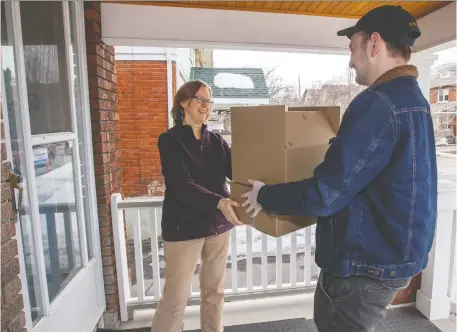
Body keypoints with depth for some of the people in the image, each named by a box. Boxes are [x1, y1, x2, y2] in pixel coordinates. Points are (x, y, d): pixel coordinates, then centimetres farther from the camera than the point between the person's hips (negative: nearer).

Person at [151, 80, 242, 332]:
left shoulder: (216, 141, 9)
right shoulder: (169, 140, -7)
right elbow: (182, 186, -20)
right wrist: (219, 202, -35)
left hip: (217, 224, 5)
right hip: (183, 226, -5)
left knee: (214, 291, 17)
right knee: (176, 297, 4)